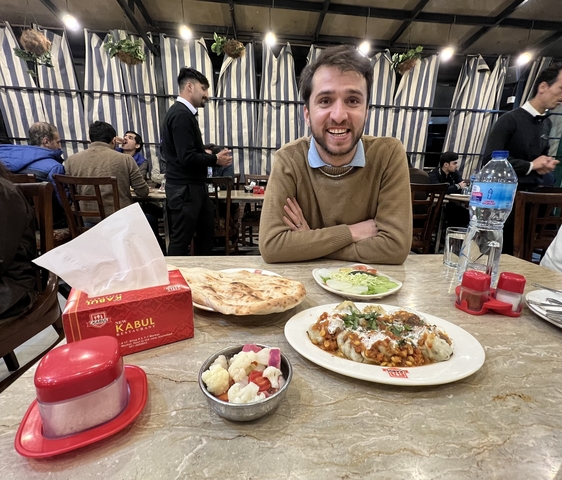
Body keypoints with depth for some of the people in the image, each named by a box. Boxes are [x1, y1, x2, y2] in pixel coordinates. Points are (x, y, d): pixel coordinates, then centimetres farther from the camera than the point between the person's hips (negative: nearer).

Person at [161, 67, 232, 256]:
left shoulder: (183, 113, 15)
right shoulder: (182, 114, -16)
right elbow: (187, 158, -23)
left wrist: (211, 156, 3)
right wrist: (215, 159, -10)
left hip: (194, 185, 10)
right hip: (184, 188, -10)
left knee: (206, 231, 18)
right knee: (181, 240, 2)